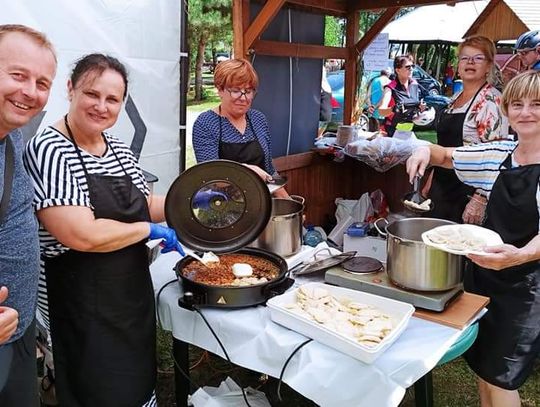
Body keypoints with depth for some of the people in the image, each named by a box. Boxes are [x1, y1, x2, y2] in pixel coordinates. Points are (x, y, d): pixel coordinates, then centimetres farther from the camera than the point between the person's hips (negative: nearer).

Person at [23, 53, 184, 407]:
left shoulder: (119, 148, 5)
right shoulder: (48, 149, -18)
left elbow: (144, 207, 15)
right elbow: (83, 235, -27)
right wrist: (149, 229, -15)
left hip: (134, 292, 7)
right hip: (82, 307, -7)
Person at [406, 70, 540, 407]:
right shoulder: (500, 154, 4)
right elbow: (447, 156, 18)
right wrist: (426, 150, -4)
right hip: (483, 273, 6)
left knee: (500, 376, 0)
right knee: (482, 366, 17)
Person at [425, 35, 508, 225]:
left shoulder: (491, 100, -14)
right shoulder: (456, 98, 12)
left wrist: (480, 199, -25)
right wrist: (431, 181, 19)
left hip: (468, 193, -8)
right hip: (442, 187, 8)